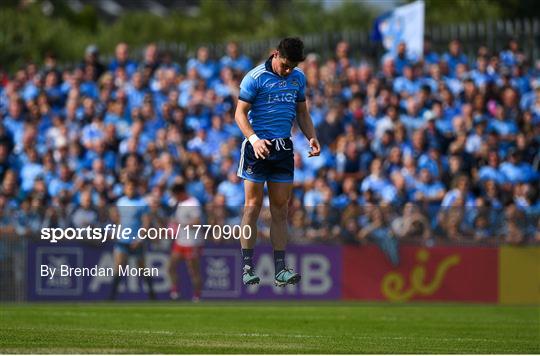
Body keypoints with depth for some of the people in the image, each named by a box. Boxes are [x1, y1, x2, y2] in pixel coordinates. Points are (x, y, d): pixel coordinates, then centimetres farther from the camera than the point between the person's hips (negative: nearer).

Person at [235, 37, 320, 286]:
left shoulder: (298, 78, 11)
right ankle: (247, 268, -2)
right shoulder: (255, 78, -7)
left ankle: (280, 270, 3)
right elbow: (240, 113, -9)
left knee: (280, 209, 4)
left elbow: (302, 113, 20)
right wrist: (254, 139, -25)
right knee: (253, 206, -4)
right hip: (258, 146, -5)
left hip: (284, 148, 5)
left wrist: (312, 137, 3)